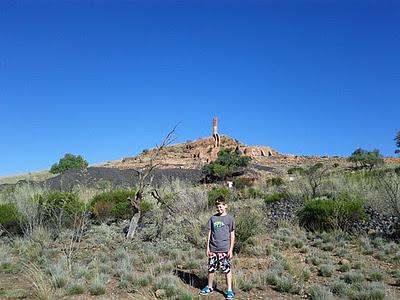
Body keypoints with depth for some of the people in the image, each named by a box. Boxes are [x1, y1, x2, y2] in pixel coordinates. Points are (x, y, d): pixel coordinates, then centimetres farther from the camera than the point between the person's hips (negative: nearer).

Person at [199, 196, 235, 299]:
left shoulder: (230, 218, -1)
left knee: (227, 269, 1)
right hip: (213, 249, 3)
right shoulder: (213, 218, 6)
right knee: (211, 268, 11)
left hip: (225, 249, -3)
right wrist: (207, 247, 7)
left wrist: (231, 249, -4)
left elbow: (232, 235, 1)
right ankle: (209, 287, 29)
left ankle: (229, 290, 13)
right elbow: (209, 233, 10)